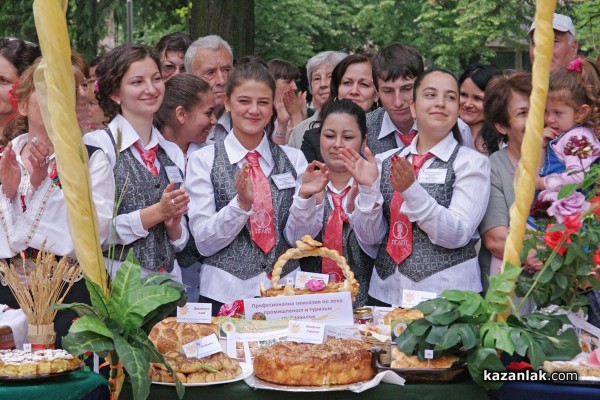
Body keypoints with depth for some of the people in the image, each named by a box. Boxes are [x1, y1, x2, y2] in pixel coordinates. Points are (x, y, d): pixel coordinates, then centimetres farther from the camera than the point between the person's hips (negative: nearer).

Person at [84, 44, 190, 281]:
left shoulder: (173, 152, 12)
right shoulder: (97, 144, -4)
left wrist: (173, 224, -1)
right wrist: (157, 212, -12)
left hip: (168, 278, 4)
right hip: (116, 283, -4)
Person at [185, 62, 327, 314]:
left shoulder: (293, 159, 6)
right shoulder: (203, 160, 0)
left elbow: (298, 238, 3)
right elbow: (204, 243, -5)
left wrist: (305, 196, -15)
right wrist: (242, 202, -20)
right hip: (224, 294, -2)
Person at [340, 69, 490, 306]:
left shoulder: (471, 162, -1)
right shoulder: (385, 162, 8)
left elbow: (458, 234, -12)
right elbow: (370, 239, 5)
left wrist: (411, 190, -22)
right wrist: (367, 188, -10)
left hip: (447, 295, -3)